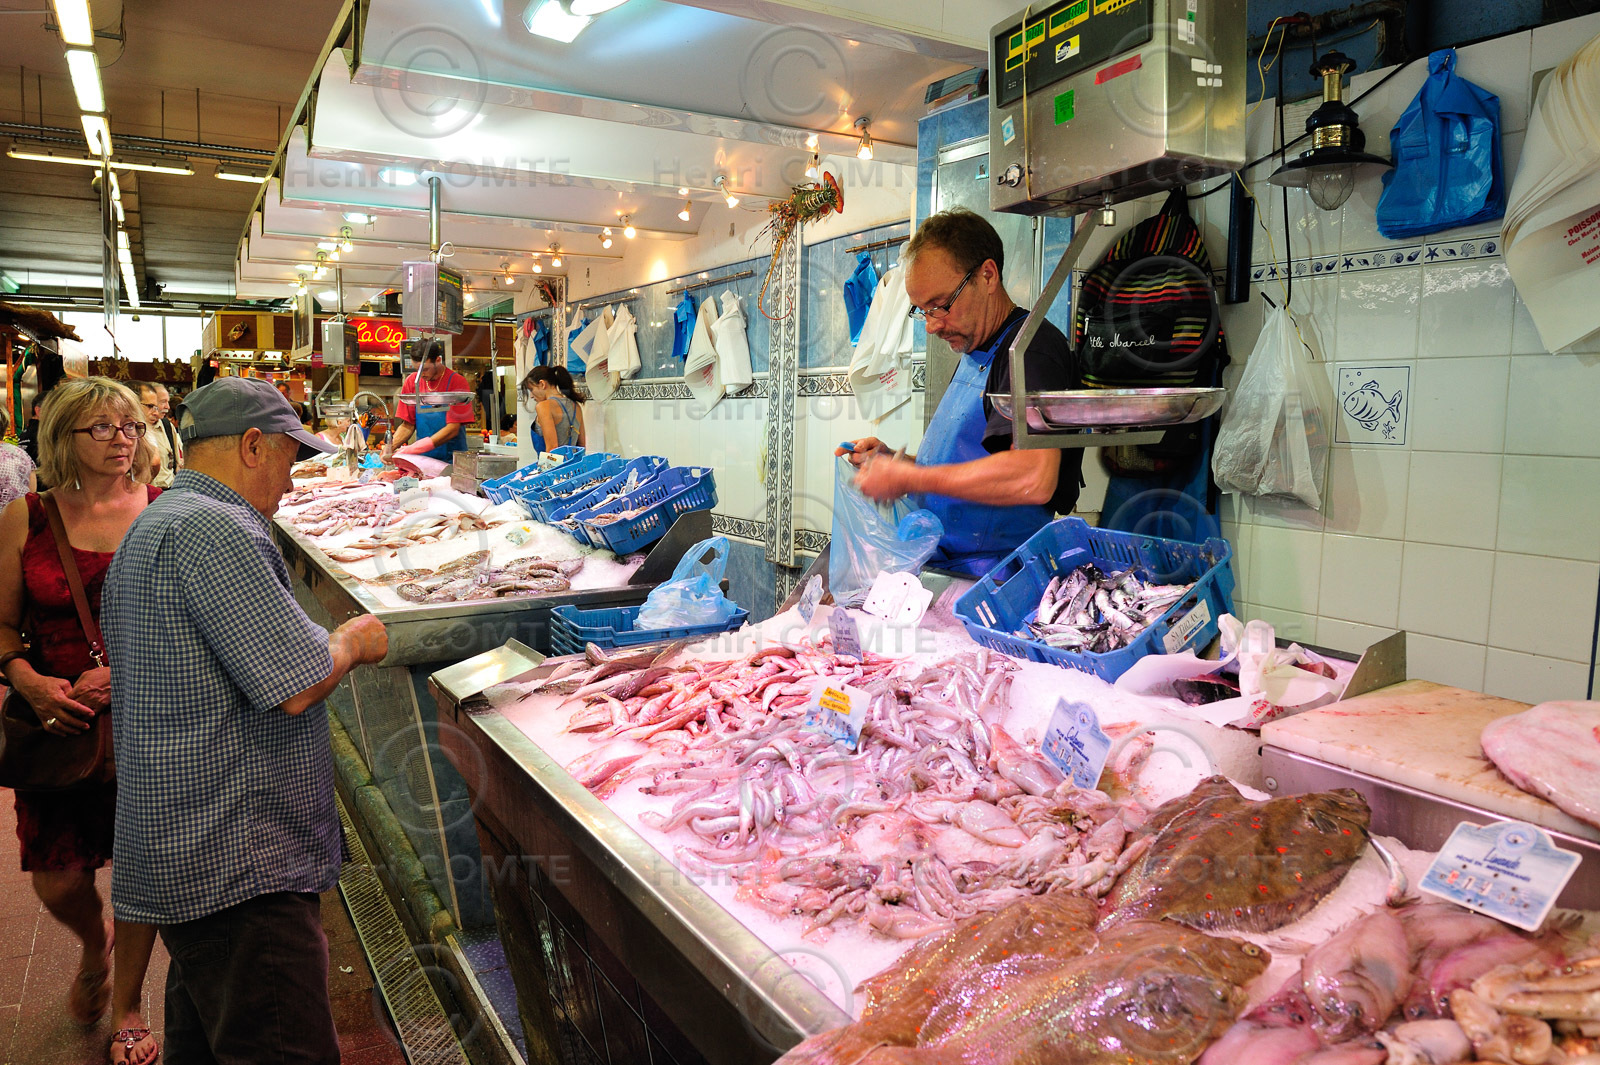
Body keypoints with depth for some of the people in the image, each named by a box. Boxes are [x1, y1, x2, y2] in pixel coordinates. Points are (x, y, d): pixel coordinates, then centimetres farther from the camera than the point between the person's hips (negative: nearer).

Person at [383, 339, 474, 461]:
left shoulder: (457, 382, -5)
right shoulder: (412, 381, 9)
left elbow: (453, 429, -11)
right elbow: (408, 425, 12)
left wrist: (412, 449, -18)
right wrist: (391, 446, -8)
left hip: (451, 458, -4)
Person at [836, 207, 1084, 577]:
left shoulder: (1032, 349, -11)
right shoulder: (973, 355, 21)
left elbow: (1034, 479, -27)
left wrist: (908, 479, -17)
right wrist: (891, 461, 10)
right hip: (934, 569, 9)